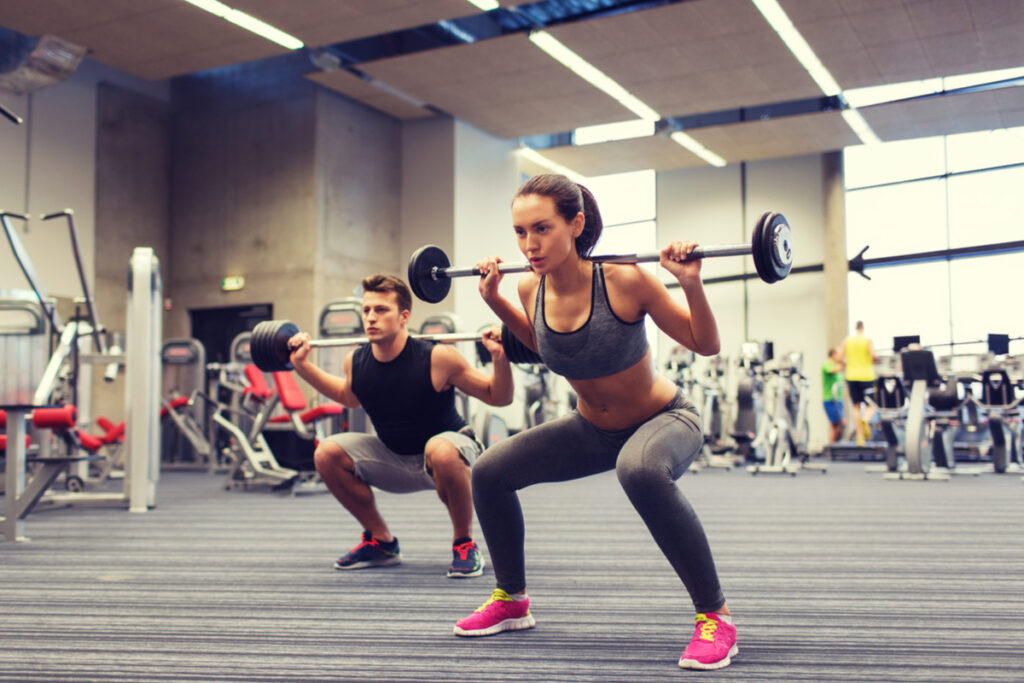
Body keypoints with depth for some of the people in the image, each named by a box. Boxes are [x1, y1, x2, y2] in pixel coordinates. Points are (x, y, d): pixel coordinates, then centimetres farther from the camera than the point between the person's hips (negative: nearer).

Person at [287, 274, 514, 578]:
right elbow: (349, 397, 16)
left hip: (449, 456, -5)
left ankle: (465, 544, -14)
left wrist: (500, 359, -35)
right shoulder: (356, 362, -10)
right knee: (326, 453, -9)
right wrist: (302, 364, 9)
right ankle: (381, 542, 8)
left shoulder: (437, 358, -25)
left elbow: (499, 397, -16)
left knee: (440, 450, -39)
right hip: (395, 459, 6)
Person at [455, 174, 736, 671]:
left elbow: (705, 345, -18)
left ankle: (715, 615, -23)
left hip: (665, 420, -6)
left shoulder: (624, 281, -28)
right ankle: (512, 601, 20)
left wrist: (691, 283, -33)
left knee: (638, 470, -40)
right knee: (490, 471, -2)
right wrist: (495, 300, 3)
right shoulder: (531, 289, -13)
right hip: (594, 429, 6)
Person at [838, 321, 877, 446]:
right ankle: (865, 420, -28)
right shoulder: (868, 341, -3)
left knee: (856, 406, 8)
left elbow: (840, 358, 1)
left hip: (852, 377, 3)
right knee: (871, 405, 6)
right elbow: (874, 355, -15)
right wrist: (873, 361, 7)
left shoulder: (847, 341, 6)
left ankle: (860, 436, 1)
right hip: (866, 376, -3)